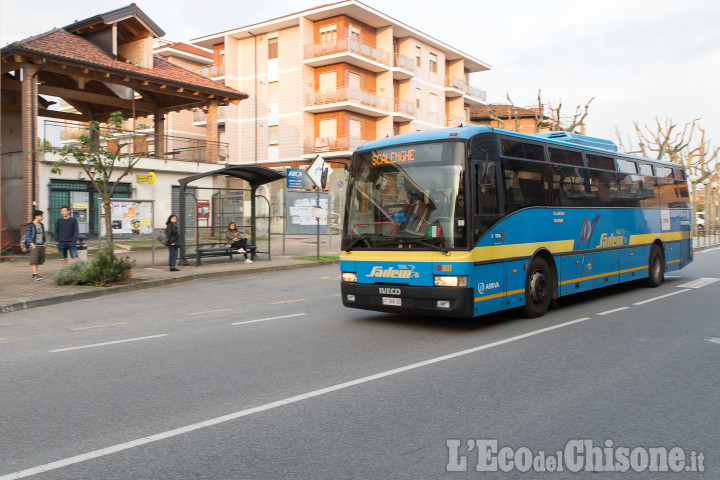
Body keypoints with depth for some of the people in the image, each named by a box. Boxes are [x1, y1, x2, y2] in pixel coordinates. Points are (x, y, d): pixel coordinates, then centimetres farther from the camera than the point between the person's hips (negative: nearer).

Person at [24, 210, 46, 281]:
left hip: (41, 246, 7)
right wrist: (32, 244, -15)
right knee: (34, 261, -8)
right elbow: (27, 236, -10)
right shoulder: (30, 225, -8)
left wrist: (44, 243, 14)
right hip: (35, 246, -7)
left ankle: (34, 274, 17)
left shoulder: (41, 225, 14)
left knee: (40, 261, 9)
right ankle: (35, 275, -11)